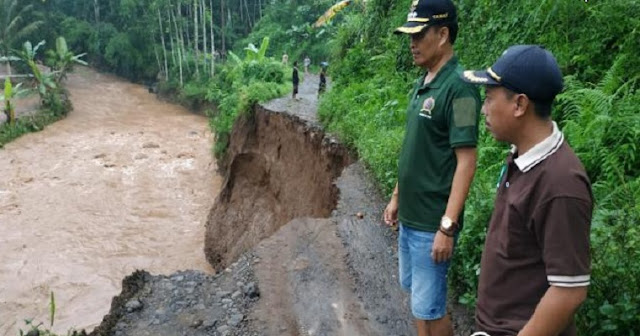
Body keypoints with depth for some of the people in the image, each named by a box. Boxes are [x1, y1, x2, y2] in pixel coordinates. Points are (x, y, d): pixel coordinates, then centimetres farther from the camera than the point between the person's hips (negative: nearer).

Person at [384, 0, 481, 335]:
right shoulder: (421, 84, 8)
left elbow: (466, 162, -21)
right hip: (409, 215, 9)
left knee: (429, 307, 4)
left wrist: (447, 226, -23)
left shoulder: (458, 88, -18)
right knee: (413, 289, 22)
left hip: (432, 222, -9)